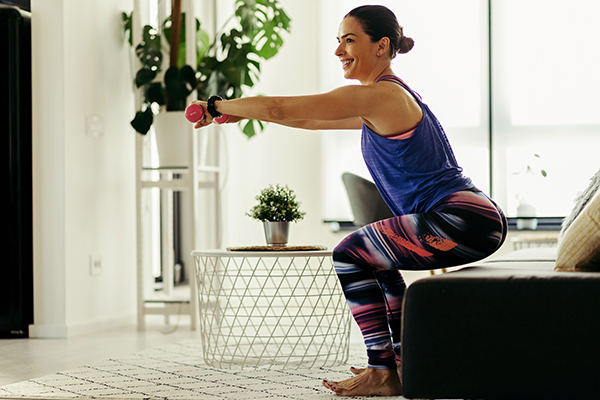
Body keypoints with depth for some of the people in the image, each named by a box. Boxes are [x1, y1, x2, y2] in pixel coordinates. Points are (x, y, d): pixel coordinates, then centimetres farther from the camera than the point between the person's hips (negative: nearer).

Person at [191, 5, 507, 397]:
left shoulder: (375, 95, -11)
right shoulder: (388, 98, 20)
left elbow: (279, 108, -10)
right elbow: (311, 119, 30)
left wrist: (218, 106, 4)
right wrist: (241, 112, 25)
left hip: (465, 221, -10)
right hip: (477, 220, 10)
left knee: (351, 255, -4)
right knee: (373, 258, 26)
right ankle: (407, 363, 27)